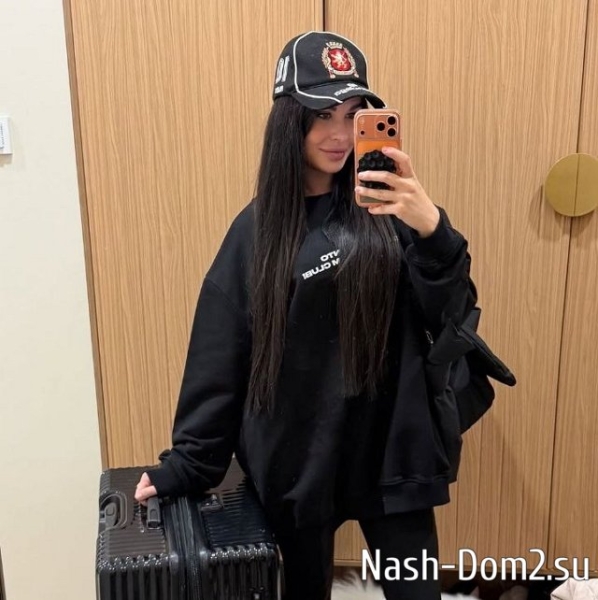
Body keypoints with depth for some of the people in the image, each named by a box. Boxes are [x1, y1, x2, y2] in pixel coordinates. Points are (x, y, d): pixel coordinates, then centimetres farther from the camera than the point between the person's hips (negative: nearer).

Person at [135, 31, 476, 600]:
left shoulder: (385, 210, -3)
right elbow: (219, 362, -1)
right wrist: (184, 465, 1)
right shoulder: (257, 230, -3)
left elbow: (452, 317, -8)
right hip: (295, 458, 0)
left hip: (389, 451, 0)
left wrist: (430, 228, -25)